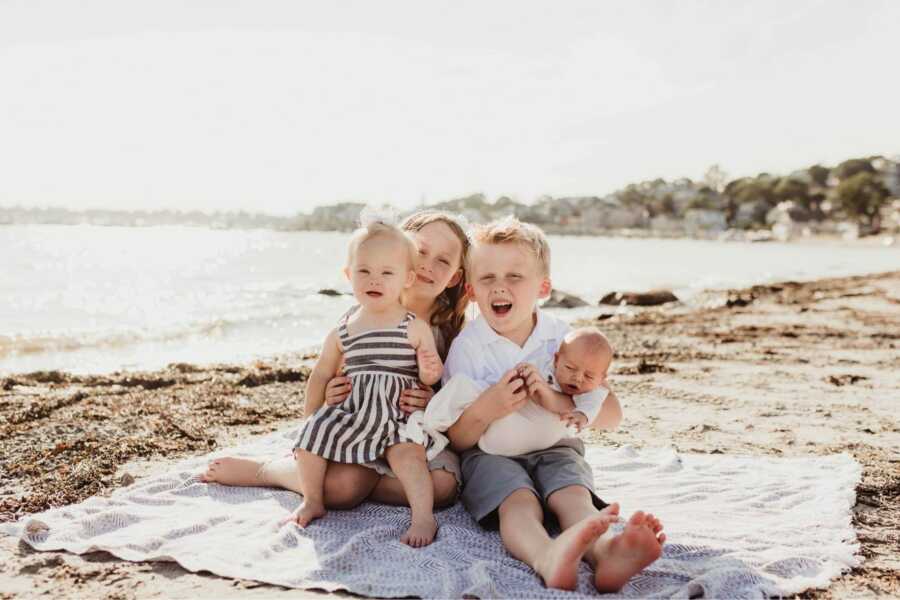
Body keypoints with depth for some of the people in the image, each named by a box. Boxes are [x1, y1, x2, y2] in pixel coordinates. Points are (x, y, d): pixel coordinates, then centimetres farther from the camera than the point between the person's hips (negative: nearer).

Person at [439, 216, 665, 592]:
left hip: (553, 449, 3)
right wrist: (485, 410, -30)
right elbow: (456, 439, -6)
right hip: (490, 453, -2)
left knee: (573, 495, -29)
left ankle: (606, 552, -60)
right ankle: (548, 559, -64)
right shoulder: (466, 347, -5)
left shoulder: (563, 339, 1)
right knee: (518, 502, -33)